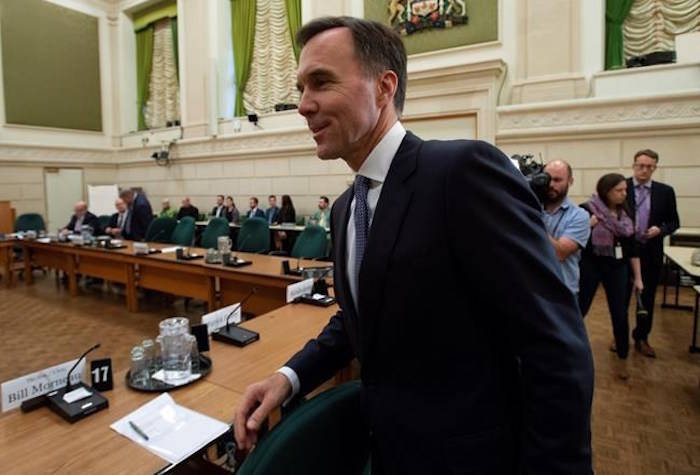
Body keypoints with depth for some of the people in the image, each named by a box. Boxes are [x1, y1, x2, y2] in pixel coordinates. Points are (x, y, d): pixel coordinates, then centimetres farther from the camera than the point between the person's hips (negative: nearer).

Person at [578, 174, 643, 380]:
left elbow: (632, 247, 10)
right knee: (578, 310, 2)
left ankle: (622, 359, 25)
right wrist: (587, 226, -26)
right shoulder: (587, 210, -11)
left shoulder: (625, 214, 6)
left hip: (617, 268, 5)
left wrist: (638, 277, 10)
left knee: (620, 314, 7)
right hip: (590, 266, -4)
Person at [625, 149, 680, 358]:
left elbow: (674, 221, 6)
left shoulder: (665, 191, 2)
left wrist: (660, 229, -13)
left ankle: (641, 338, 29)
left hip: (651, 253, 2)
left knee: (647, 298, 12)